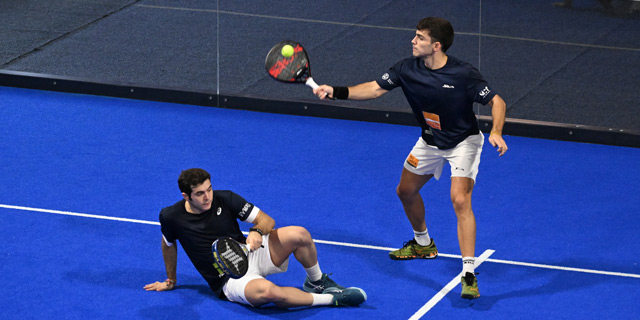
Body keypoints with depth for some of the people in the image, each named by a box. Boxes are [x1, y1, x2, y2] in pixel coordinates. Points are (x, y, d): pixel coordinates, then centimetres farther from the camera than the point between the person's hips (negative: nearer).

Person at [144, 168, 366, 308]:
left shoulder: (224, 199, -5)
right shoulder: (171, 217, -8)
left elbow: (267, 220, -2)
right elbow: (168, 245, 15)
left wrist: (257, 232, -25)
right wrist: (171, 280, 26)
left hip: (250, 254, 4)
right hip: (229, 280, -3)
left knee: (298, 234, -24)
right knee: (265, 290, -40)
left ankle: (317, 282, 7)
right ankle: (331, 299, -20)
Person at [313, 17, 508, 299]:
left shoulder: (463, 74, -29)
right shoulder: (408, 69, -15)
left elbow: (496, 101, -22)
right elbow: (375, 89, -8)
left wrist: (496, 132, -39)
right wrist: (335, 92, -19)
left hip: (463, 142, -7)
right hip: (430, 141, 7)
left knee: (460, 200, -24)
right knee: (406, 191, 18)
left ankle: (469, 273, -22)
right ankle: (423, 244, 46)